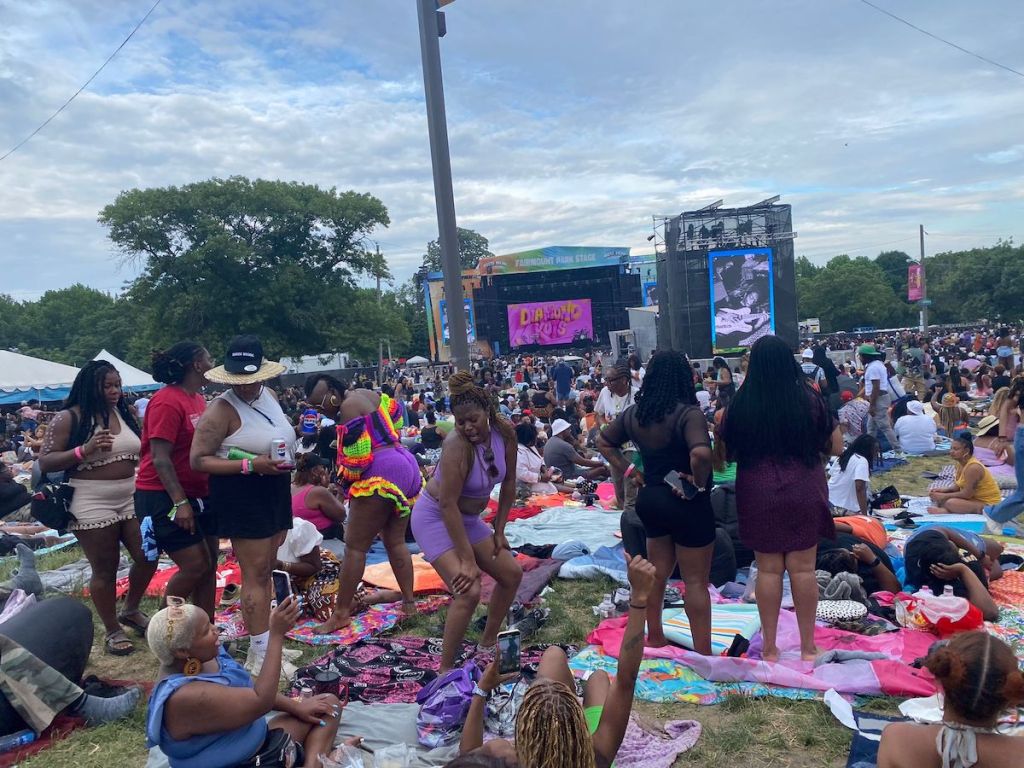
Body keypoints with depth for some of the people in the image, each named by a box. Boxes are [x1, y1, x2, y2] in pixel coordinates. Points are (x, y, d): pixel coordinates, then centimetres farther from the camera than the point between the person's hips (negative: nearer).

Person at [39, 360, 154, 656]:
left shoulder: (123, 413, 8)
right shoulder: (69, 418, -8)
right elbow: (45, 463, -12)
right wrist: (84, 450, -24)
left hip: (131, 498, 6)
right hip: (92, 504, -5)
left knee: (147, 558, 7)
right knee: (105, 569, 4)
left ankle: (131, 610, 33)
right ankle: (113, 631, 21)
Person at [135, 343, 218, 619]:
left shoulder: (198, 399, 9)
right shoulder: (167, 402, -17)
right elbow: (160, 458, -20)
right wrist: (180, 503, -24)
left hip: (198, 494, 9)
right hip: (165, 496, -9)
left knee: (209, 564, 10)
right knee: (195, 565, -7)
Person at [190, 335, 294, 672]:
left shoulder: (269, 395, 7)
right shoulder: (222, 409, -16)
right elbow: (199, 460, -18)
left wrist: (285, 458, 7)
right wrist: (252, 464, -25)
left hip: (274, 490, 8)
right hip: (241, 495, -8)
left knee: (265, 570, 16)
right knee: (255, 574, -4)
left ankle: (264, 642, 28)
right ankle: (259, 655, 5)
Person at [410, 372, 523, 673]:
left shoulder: (505, 433, -12)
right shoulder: (457, 444, -31)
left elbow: (509, 482, 2)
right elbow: (448, 505, -30)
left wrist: (499, 530, 2)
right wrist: (467, 560, -27)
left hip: (468, 518, 8)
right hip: (435, 518, -7)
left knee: (512, 573, 10)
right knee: (469, 591, -20)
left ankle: (488, 642, 29)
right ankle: (445, 669, -3)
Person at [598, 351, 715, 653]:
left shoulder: (634, 413, 1)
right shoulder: (688, 413, -21)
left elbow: (604, 442, 13)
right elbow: (701, 453, -37)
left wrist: (629, 471, 8)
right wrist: (699, 483, -20)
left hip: (650, 498, 7)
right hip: (687, 503, -7)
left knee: (658, 572, 21)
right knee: (696, 580, 5)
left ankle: (654, 637, 35)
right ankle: (703, 653, 15)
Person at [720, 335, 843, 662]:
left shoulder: (741, 405, -7)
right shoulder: (809, 401, -6)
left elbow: (728, 451, 3)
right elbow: (836, 447, 2)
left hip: (758, 493, 0)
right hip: (804, 491, 0)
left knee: (768, 569, 8)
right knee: (803, 569, 9)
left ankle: (770, 647, 18)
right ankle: (807, 646, 20)